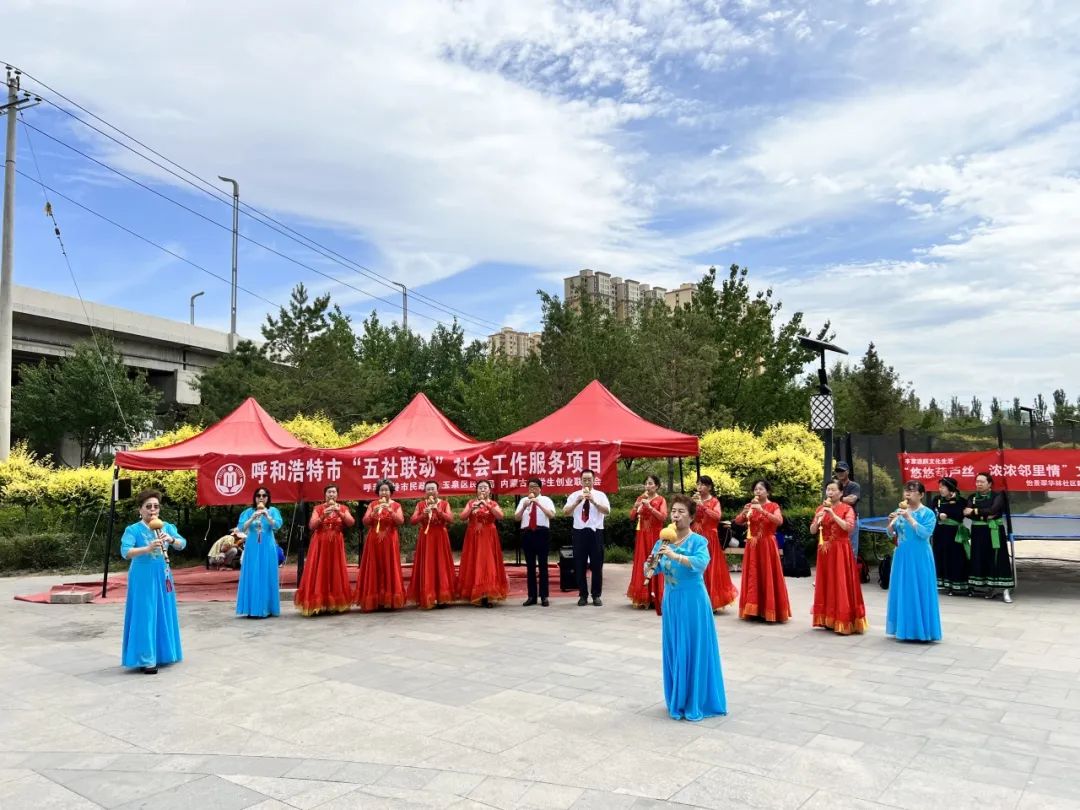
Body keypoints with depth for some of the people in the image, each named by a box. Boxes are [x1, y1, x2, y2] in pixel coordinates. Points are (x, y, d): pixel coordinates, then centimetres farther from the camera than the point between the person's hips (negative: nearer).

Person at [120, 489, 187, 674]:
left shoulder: (167, 527, 5)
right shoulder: (133, 530, -7)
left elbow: (182, 543, -5)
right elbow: (125, 552, -20)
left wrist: (171, 540, -26)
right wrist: (147, 549, -34)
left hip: (162, 576, 5)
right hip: (143, 578, -5)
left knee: (164, 615, 10)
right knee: (144, 617, -4)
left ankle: (162, 654, 22)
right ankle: (146, 659, 1)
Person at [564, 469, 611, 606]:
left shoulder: (600, 495, 3)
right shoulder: (574, 495, 6)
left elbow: (607, 510, -13)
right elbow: (565, 512, -6)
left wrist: (593, 501, -26)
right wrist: (578, 501, -20)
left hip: (596, 532, -1)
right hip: (579, 532, 1)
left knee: (597, 565, 4)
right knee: (580, 566, 5)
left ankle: (596, 595, 15)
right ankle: (583, 595, 16)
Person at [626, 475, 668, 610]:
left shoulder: (661, 500, -3)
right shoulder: (641, 498, 9)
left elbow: (663, 517, -16)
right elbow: (632, 517, 7)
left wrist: (650, 507, -23)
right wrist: (636, 506, -12)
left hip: (655, 535, -4)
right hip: (642, 535, 4)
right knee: (642, 564, 3)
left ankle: (656, 597, 2)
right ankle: (644, 597, 9)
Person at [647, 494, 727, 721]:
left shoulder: (698, 541, -11)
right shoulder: (663, 540, 4)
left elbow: (701, 563, -30)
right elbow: (652, 569, 3)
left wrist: (675, 555, -37)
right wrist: (652, 562, -19)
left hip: (693, 601, -5)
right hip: (671, 600, 5)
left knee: (695, 649, 1)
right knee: (673, 650, 11)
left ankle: (697, 702, 13)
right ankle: (678, 700, 25)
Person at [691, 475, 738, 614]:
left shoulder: (714, 501, -2)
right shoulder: (695, 500, 12)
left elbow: (718, 516, -20)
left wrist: (702, 505, -22)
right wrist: (692, 504, -8)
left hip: (708, 538, -4)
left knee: (709, 568, -2)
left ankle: (711, 601, 6)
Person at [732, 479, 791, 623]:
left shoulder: (773, 506, -3)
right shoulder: (750, 506, 10)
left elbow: (779, 521, -21)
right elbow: (737, 521, 2)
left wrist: (762, 510, -28)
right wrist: (746, 511, -16)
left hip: (767, 545, -4)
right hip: (753, 545, 4)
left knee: (768, 576, -4)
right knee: (753, 576, 5)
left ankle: (769, 610, 2)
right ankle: (754, 609, 10)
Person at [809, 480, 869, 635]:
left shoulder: (847, 508, -3)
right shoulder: (821, 508, 10)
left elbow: (849, 527, -19)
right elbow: (812, 531, 7)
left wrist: (833, 514, -21)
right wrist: (818, 519, -11)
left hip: (841, 551, -5)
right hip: (825, 551, 5)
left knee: (841, 585, -6)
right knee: (826, 585, 8)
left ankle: (844, 623, -4)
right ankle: (828, 620, 15)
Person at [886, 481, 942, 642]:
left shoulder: (928, 513, -6)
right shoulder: (900, 511, 8)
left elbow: (925, 533, -19)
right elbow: (891, 534, 10)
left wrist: (909, 518, -22)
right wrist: (891, 522, -9)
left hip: (919, 558, -5)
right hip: (902, 556, 5)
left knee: (919, 592, -2)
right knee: (903, 591, 8)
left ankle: (920, 629, 6)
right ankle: (905, 628, 16)